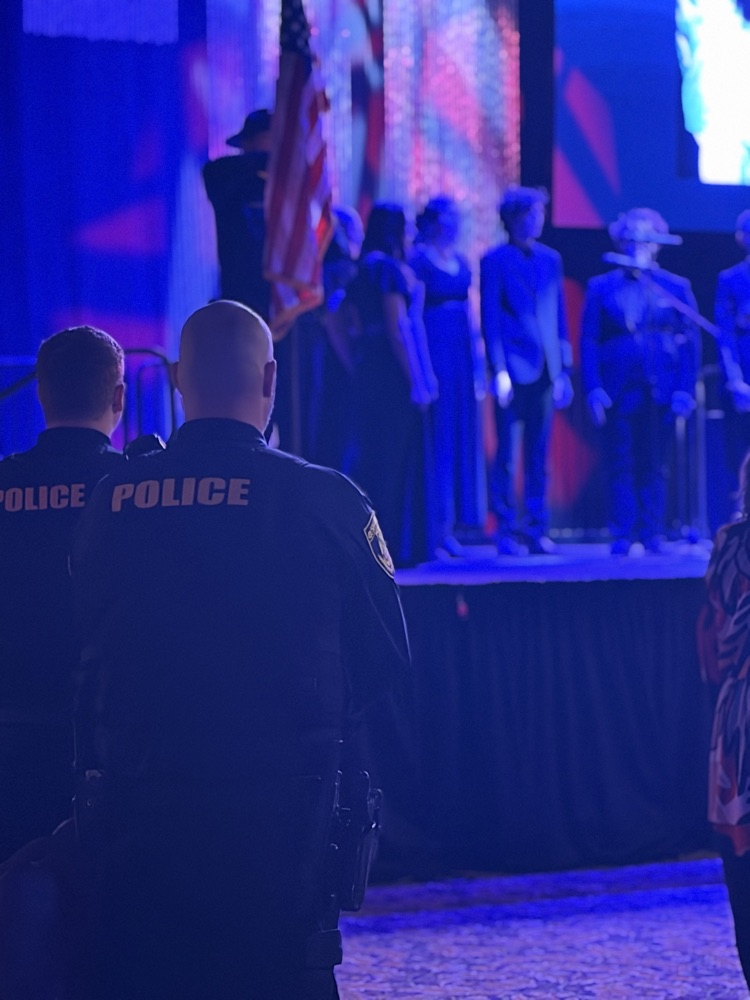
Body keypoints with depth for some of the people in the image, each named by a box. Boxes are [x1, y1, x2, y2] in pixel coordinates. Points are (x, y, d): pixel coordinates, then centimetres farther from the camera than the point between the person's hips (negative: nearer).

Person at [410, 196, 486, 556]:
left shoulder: (462, 262, 15)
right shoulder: (418, 261, -6)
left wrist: (478, 360, 11)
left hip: (461, 352, 7)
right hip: (434, 349, -7)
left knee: (462, 437, 6)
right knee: (437, 435, -6)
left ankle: (449, 527, 10)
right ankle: (435, 523, -2)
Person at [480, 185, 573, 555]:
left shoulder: (550, 259, 14)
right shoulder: (495, 261, 0)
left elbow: (560, 315, 16)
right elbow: (490, 319, -3)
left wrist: (563, 369, 10)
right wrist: (499, 370, -10)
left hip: (545, 370, 4)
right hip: (514, 369, -4)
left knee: (538, 455, 6)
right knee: (506, 454, -3)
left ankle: (535, 529, 10)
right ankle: (506, 531, 2)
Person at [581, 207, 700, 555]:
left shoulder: (677, 287, 9)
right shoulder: (600, 287, 9)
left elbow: (691, 342, 7)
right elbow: (588, 342, 5)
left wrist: (685, 390, -3)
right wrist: (593, 389, -6)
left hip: (661, 392, 0)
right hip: (617, 392, 0)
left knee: (655, 466, 2)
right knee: (621, 466, -1)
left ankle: (653, 534, 6)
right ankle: (623, 535, 2)